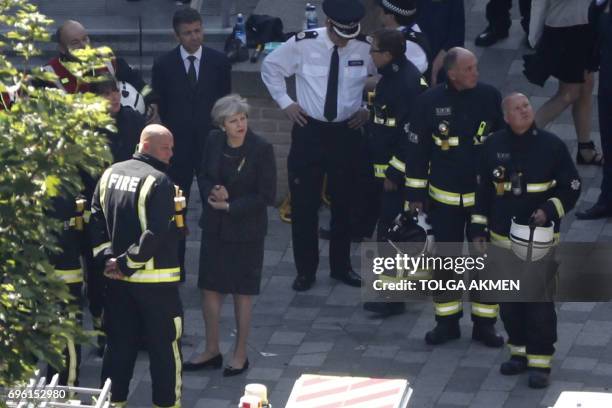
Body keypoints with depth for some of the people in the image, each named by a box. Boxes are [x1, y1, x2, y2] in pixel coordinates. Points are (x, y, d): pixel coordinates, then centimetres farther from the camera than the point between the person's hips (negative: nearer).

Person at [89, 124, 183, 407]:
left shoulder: (110, 174, 5)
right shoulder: (159, 181, -16)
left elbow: (96, 218, 4)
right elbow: (157, 234, -22)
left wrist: (108, 257, -1)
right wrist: (127, 262, -13)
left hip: (117, 278, 7)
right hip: (155, 279, -7)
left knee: (119, 344, 14)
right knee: (165, 347, 5)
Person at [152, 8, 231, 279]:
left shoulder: (219, 62, -1)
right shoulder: (163, 65, -2)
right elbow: (160, 107, 5)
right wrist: (171, 137, 4)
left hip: (211, 143, 0)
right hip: (177, 145, 0)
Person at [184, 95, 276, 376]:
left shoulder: (261, 149, -16)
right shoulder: (214, 142, -3)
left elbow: (267, 195, -14)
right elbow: (203, 176, 10)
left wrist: (229, 206, -17)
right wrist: (211, 194, -12)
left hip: (246, 230, -4)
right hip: (214, 226, 5)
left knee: (242, 292, 7)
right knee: (209, 288, 10)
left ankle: (240, 355, 20)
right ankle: (212, 351, 25)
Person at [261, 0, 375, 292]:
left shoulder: (365, 48, -10)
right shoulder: (302, 44, -13)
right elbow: (270, 67, 4)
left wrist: (370, 110, 1)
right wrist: (285, 102, -1)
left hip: (347, 132, 1)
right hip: (309, 131, -1)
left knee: (344, 202, 13)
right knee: (304, 203, 4)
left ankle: (341, 266, 28)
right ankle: (305, 270, 18)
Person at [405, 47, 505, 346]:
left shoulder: (490, 97, -7)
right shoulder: (430, 102, -9)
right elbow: (417, 149, -1)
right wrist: (415, 194, 0)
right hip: (444, 196, 0)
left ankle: (484, 324, 18)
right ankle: (447, 322, 22)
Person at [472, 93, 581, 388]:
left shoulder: (551, 145, -6)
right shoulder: (493, 146, 2)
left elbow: (571, 187, 0)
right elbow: (482, 190, 10)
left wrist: (550, 210, -14)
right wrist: (479, 229, 9)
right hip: (503, 239, 3)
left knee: (540, 302, -4)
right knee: (509, 300, 12)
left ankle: (540, 362, 3)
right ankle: (519, 351, 27)